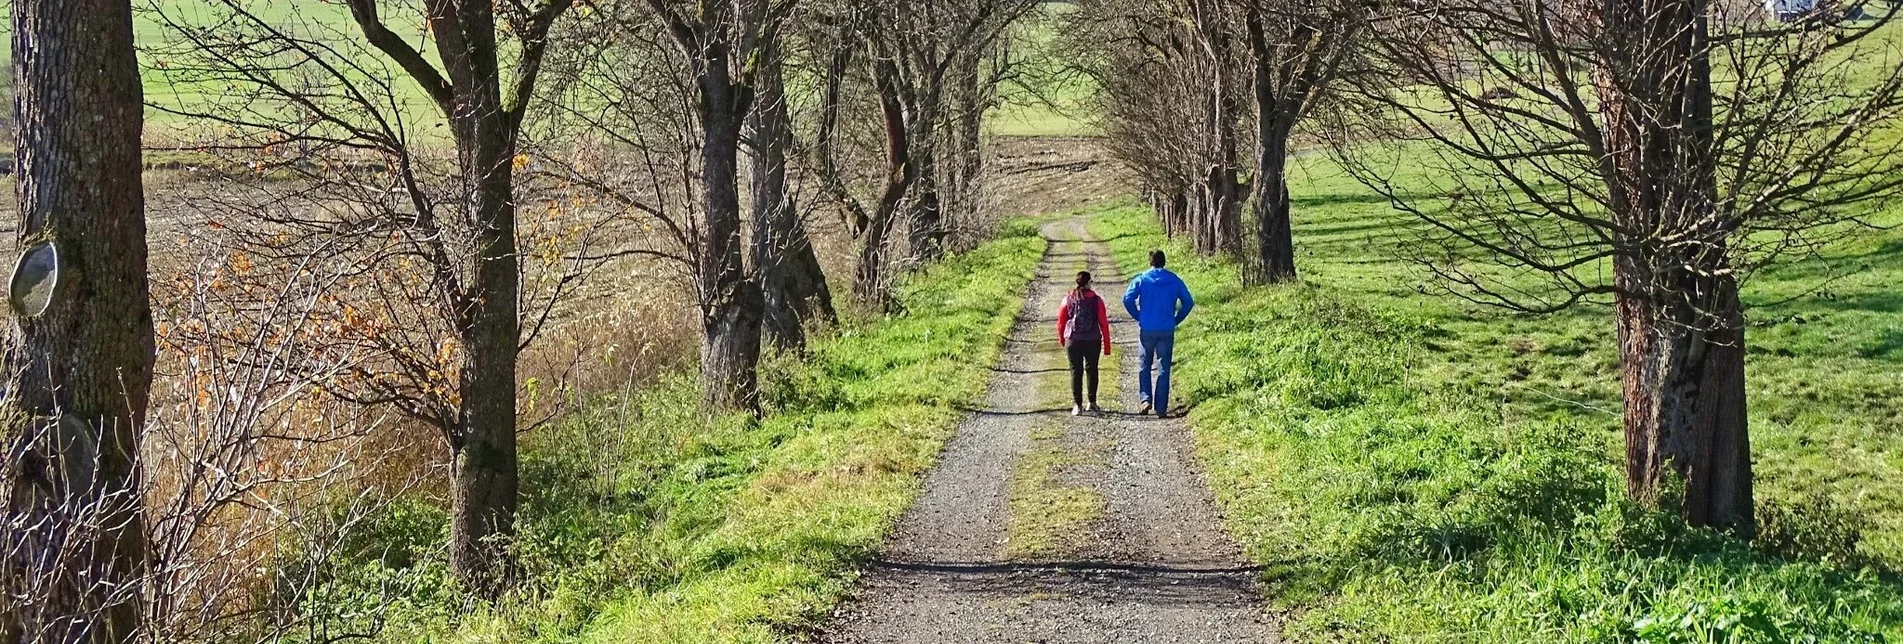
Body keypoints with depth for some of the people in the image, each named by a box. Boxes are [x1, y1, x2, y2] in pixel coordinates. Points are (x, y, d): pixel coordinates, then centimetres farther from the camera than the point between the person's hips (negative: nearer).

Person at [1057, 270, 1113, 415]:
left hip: (1072, 341, 0)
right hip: (1093, 341, 0)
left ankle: (1077, 405, -3)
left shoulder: (1068, 299, 0)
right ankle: (1092, 402, 19)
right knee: (1091, 370, 16)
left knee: (1075, 371, 4)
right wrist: (1107, 345, 2)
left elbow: (1061, 322, 5)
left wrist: (1061, 339, 21)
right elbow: (1104, 323, -4)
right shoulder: (1096, 300, -3)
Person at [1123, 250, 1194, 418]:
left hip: (1146, 330, -1)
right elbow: (1188, 302, 2)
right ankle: (1161, 408, 3)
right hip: (1167, 331, 1)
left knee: (1145, 366, 14)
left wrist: (1138, 317, 4)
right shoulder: (1175, 280, 4)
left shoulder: (1141, 279, 0)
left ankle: (1145, 398, -3)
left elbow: (1127, 299, -9)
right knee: (1163, 369, 4)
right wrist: (1177, 320, 10)